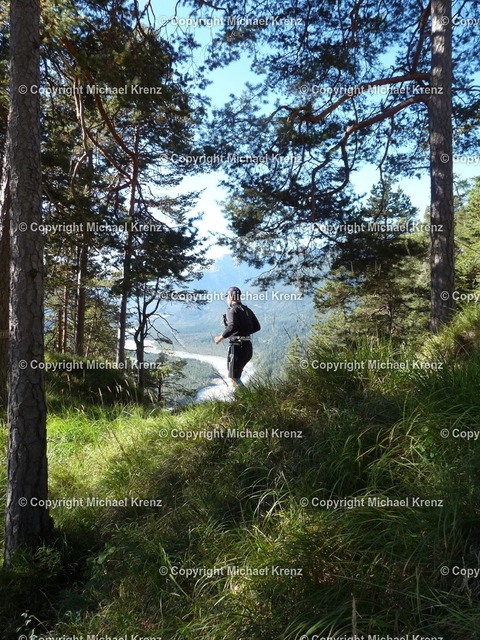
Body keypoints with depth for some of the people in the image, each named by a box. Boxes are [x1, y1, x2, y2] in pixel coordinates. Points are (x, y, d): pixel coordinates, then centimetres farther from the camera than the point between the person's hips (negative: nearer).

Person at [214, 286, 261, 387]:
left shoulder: (232, 310, -9)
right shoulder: (247, 310, 14)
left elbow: (232, 326, -25)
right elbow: (257, 327, 14)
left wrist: (221, 338, -12)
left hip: (237, 346, -8)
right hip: (248, 347, 8)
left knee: (234, 377, 0)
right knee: (236, 374, 22)